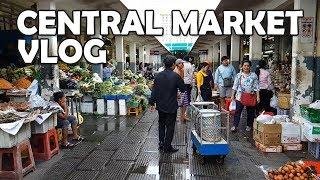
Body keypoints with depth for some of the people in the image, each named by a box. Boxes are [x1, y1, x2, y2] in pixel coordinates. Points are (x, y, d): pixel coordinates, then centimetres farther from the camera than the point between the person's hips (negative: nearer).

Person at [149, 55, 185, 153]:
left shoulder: (158, 75, -3)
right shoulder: (176, 76, -16)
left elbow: (154, 90, 1)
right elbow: (183, 89, -4)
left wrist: (152, 102, 10)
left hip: (160, 105, 4)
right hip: (171, 106, -4)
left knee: (161, 124, 20)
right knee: (170, 126, 7)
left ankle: (161, 144, 26)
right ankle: (167, 147, 12)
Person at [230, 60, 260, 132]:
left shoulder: (254, 75, 2)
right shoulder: (239, 75, 3)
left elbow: (256, 87, 1)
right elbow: (235, 86, 4)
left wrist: (258, 96, -5)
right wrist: (232, 95, 0)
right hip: (240, 96, -1)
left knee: (250, 112, 10)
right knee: (238, 111, -1)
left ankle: (249, 126, 25)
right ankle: (234, 125, 5)